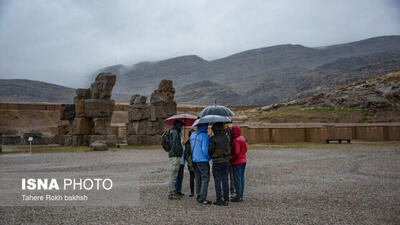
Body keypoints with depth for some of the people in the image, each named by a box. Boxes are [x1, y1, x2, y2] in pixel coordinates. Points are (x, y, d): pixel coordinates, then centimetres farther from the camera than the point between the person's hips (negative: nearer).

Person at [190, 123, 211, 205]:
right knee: (205, 178, -5)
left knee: (197, 178, 14)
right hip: (203, 160, -8)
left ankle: (199, 196, 19)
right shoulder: (204, 136, -14)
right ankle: (202, 198, -9)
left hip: (194, 159, 8)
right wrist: (208, 157, -3)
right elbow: (205, 149, -17)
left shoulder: (192, 135, 11)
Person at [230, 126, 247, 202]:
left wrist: (231, 158, -11)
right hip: (243, 161, 9)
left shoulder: (236, 141, -19)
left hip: (237, 162, -9)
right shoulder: (242, 138, 9)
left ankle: (238, 196, 1)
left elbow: (237, 152, -22)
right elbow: (245, 149, 15)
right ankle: (241, 195, 19)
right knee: (241, 178, 12)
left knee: (237, 179, -3)